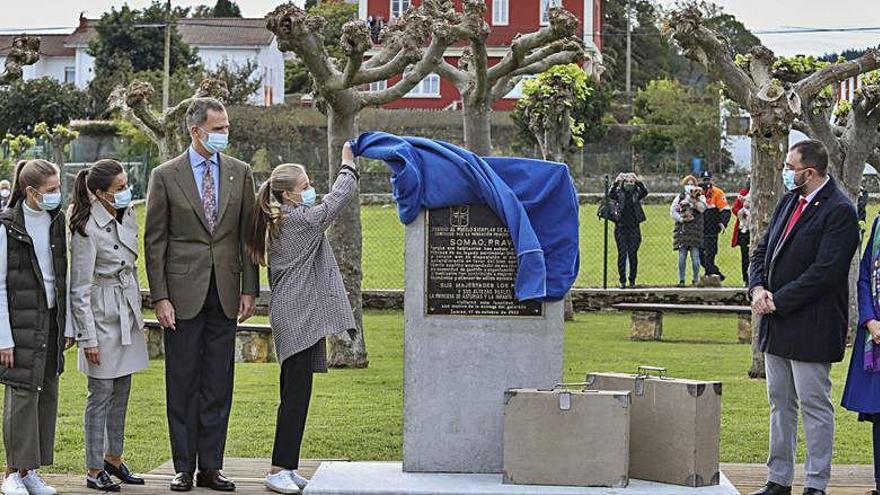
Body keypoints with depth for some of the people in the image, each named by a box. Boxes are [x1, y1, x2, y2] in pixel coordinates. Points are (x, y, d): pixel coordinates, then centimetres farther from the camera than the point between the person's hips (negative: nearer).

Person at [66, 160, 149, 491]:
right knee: (101, 393, 0)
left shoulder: (126, 214, 4)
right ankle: (95, 470, 8)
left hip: (128, 313, 7)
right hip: (102, 316, -7)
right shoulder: (87, 229, -19)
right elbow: (80, 289, -16)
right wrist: (88, 337, -16)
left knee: (122, 392, 14)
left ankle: (113, 458, 25)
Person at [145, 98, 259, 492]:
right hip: (183, 292, -3)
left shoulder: (240, 173, 7)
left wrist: (249, 289, 3)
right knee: (183, 383, 2)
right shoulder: (166, 176, -1)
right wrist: (160, 297, -7)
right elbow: (155, 241, -2)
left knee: (218, 383, 5)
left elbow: (248, 234, 9)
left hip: (226, 293, 3)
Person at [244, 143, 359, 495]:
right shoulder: (302, 220, -12)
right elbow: (337, 199, -5)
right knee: (296, 394, -9)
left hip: (292, 316, 10)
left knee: (294, 393, 11)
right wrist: (348, 166, 8)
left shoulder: (278, 223, 14)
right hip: (299, 317, -10)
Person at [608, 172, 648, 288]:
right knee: (622, 254, -2)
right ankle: (622, 281, 3)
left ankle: (632, 280, 9)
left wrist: (639, 182, -24)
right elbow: (611, 194, -16)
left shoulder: (636, 193, 6)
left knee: (633, 254, 1)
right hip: (621, 228, 0)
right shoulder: (619, 193, 4)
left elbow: (645, 192, -14)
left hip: (634, 228, 0)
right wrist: (616, 183, -27)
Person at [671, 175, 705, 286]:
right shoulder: (679, 197, 16)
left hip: (695, 230, -1)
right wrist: (682, 218, -8)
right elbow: (672, 211, 5)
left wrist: (693, 199, -12)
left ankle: (696, 279, 0)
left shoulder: (700, 197, 14)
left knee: (695, 255, -6)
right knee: (682, 255, -3)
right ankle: (681, 280, 2)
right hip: (682, 229, 1)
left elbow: (702, 208, -6)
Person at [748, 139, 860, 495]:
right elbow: (762, 250, 16)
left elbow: (825, 272, -20)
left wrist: (778, 302, -17)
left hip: (810, 328, -9)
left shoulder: (839, 211, -14)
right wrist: (758, 288, -4)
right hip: (776, 325, 9)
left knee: (815, 405, -2)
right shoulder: (789, 202, 13)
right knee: (780, 405, 14)